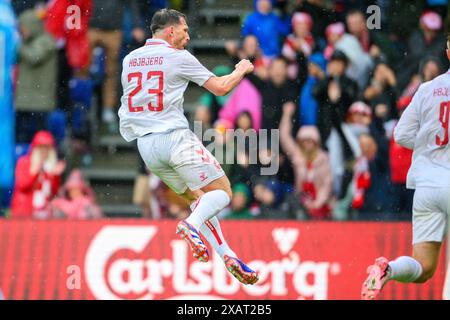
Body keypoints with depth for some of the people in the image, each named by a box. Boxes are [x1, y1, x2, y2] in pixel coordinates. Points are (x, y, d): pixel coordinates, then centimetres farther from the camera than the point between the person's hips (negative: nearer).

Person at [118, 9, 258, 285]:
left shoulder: (130, 59, 12)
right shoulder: (179, 57, -4)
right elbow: (221, 87, -1)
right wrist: (242, 70, 18)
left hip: (145, 144, 7)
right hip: (175, 137, -7)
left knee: (198, 196, 15)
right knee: (222, 191, -1)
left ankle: (226, 254, 2)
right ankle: (192, 225, -28)